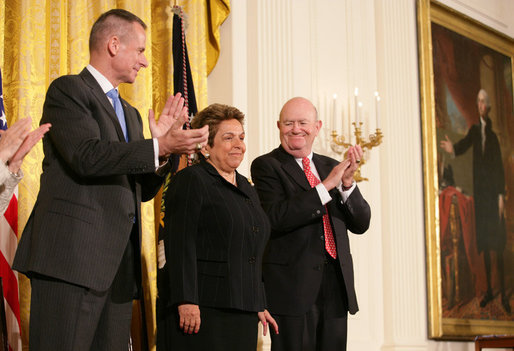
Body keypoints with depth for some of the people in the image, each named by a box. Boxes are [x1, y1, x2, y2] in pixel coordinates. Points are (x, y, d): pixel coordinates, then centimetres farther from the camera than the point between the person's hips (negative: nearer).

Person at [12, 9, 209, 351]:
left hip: (119, 261, 8)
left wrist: (160, 142, 8)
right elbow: (87, 156, -16)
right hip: (73, 256, -8)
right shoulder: (68, 89, 0)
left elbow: (142, 190, 24)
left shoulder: (130, 113, 26)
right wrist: (159, 147, -17)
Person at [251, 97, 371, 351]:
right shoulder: (266, 166, -1)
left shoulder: (331, 166, 15)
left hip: (336, 283, 5)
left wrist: (347, 182, -8)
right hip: (292, 286, -5)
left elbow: (360, 224, 9)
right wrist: (326, 186, -18)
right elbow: (276, 218, -18)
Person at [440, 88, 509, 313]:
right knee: (484, 244, 9)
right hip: (480, 191, 5)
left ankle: (503, 293, 1)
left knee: (498, 244, -4)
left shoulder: (493, 132, -6)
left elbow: (500, 166, -8)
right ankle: (489, 290, 17)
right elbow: (465, 144, -3)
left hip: (493, 191, -5)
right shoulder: (475, 130, 9)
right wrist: (453, 149, -26)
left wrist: (501, 195, -12)